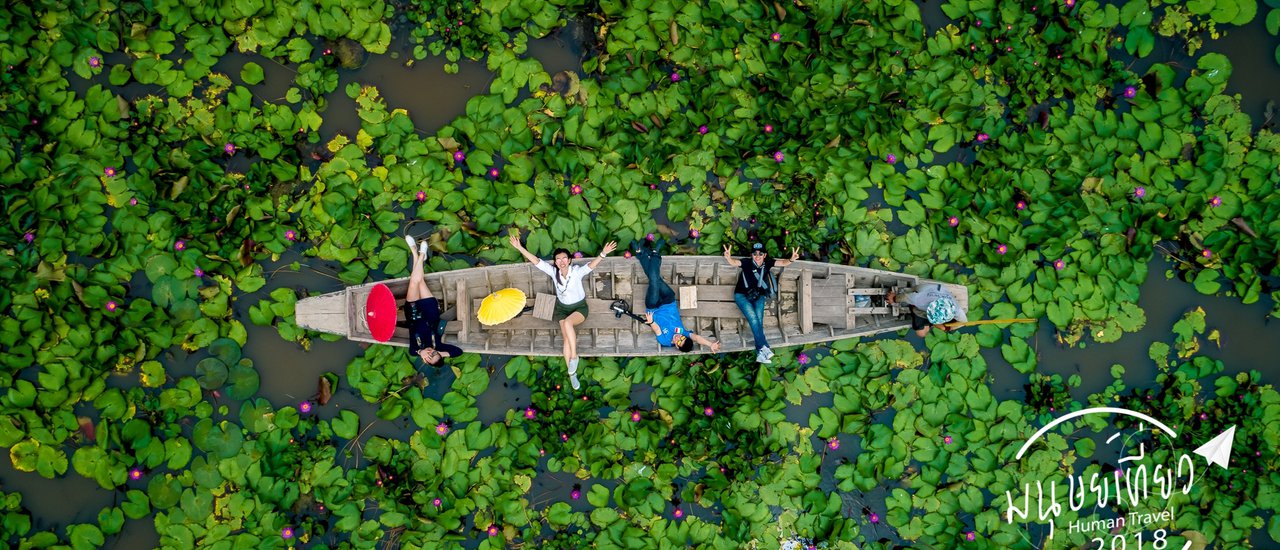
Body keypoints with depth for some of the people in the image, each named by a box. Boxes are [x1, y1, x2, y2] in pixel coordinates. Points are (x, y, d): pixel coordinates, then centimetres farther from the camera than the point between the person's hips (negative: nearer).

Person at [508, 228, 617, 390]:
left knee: (568, 323, -36)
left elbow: (592, 265, -36)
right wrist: (520, 248, -21)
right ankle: (572, 373, -12)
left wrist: (603, 253, -55)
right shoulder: (554, 272, -9)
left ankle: (574, 357, -23)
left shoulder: (577, 271, -18)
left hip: (580, 307, -3)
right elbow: (535, 261, -12)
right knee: (568, 337, -18)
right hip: (562, 308, 3)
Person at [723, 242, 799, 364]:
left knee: (759, 320, -18)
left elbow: (783, 262, -13)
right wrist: (728, 258, -58)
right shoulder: (747, 263, -18)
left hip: (758, 296, 3)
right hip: (742, 295, -3)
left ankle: (760, 354, -23)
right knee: (753, 319, -23)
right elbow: (734, 262, -34)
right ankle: (764, 348, -25)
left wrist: (791, 259, -36)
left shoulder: (767, 262, -7)